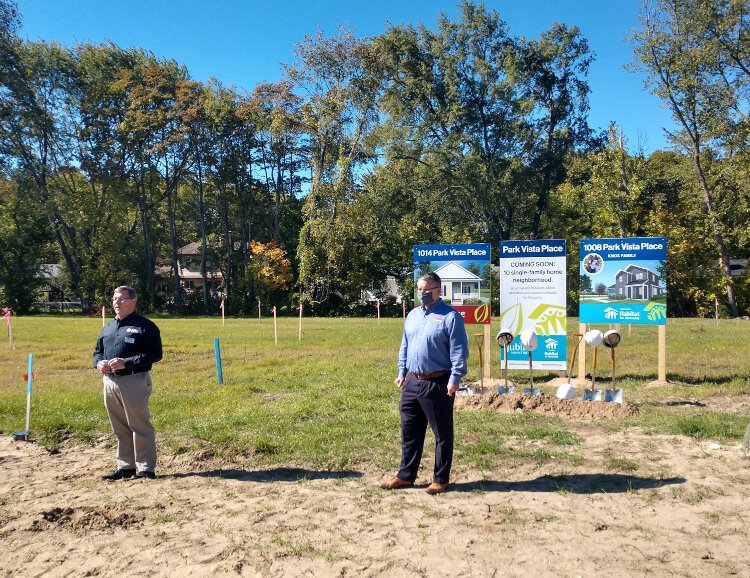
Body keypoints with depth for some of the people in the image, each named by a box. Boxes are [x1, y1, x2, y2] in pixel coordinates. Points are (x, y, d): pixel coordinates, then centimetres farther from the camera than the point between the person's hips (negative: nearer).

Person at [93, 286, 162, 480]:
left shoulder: (145, 326, -6)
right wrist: (99, 363, 2)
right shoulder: (108, 327, 18)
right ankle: (125, 466, 25)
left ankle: (146, 468, 6)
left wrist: (126, 362, -20)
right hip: (110, 382, 7)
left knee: (140, 426, -2)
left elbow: (155, 354, -13)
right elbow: (98, 351, 27)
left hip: (134, 382, -7)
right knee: (120, 428, 14)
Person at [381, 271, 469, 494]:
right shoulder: (413, 315, 13)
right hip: (412, 382, 7)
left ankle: (440, 479, 18)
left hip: (438, 384, -7)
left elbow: (459, 351, -12)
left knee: (442, 434, 6)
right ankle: (406, 475, 26)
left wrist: (455, 378, -18)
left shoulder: (450, 317, -9)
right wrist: (402, 372, 15)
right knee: (409, 432, 14)